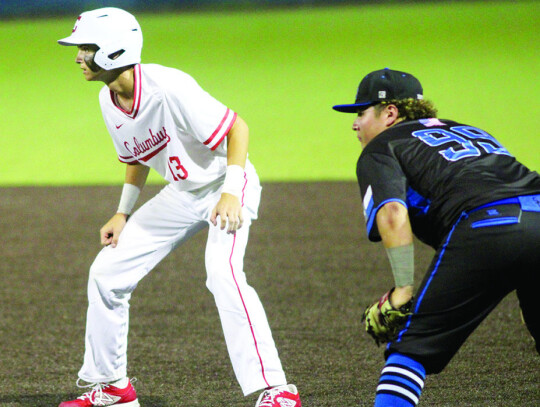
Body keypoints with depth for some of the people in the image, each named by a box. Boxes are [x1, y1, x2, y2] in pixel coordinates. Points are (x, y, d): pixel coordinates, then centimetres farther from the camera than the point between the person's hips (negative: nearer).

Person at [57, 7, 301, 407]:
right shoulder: (109, 100, -2)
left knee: (222, 271, -33)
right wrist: (123, 212, 10)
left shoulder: (168, 87, -28)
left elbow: (237, 127, -26)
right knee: (106, 272, 5)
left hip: (225, 183, -9)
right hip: (182, 194, 9)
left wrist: (231, 193, -34)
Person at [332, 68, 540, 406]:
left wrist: (404, 288, -3)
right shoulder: (470, 130, 36)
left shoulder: (380, 148, 16)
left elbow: (392, 213, -4)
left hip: (483, 229, -6)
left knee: (412, 344, 5)